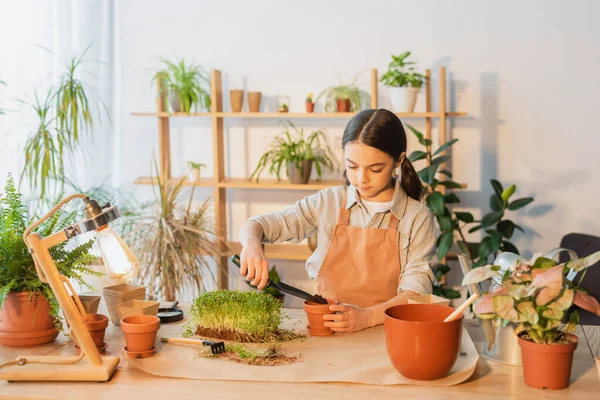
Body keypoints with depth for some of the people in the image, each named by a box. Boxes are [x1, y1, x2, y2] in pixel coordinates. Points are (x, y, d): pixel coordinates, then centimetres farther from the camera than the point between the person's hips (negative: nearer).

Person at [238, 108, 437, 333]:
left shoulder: (417, 218, -2)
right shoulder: (328, 203, 4)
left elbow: (416, 291, -8)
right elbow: (257, 225, 6)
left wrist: (367, 317, -24)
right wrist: (252, 244, -17)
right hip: (324, 327, -1)